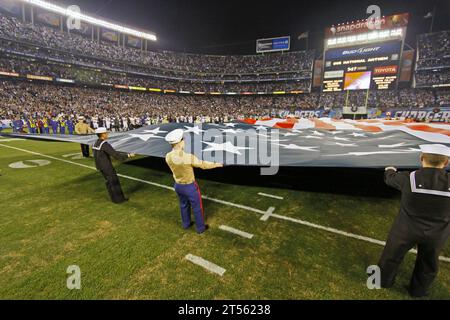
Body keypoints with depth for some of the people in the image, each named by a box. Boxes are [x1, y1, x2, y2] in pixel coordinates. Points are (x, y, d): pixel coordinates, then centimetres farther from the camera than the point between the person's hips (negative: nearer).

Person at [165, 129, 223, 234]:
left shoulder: (168, 157, -15)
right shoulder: (189, 157, -33)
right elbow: (203, 165, -17)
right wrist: (217, 164, 0)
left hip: (178, 185, 6)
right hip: (190, 187, -6)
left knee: (184, 205, 29)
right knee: (197, 207, 17)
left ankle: (186, 224, 50)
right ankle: (200, 228, 35)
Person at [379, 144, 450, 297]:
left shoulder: (409, 178, -22)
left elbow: (391, 179, 0)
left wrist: (389, 171, 21)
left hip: (406, 229, -2)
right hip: (436, 234, 2)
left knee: (392, 255, 22)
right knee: (428, 264, 27)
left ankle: (384, 280, 44)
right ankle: (418, 290, 48)